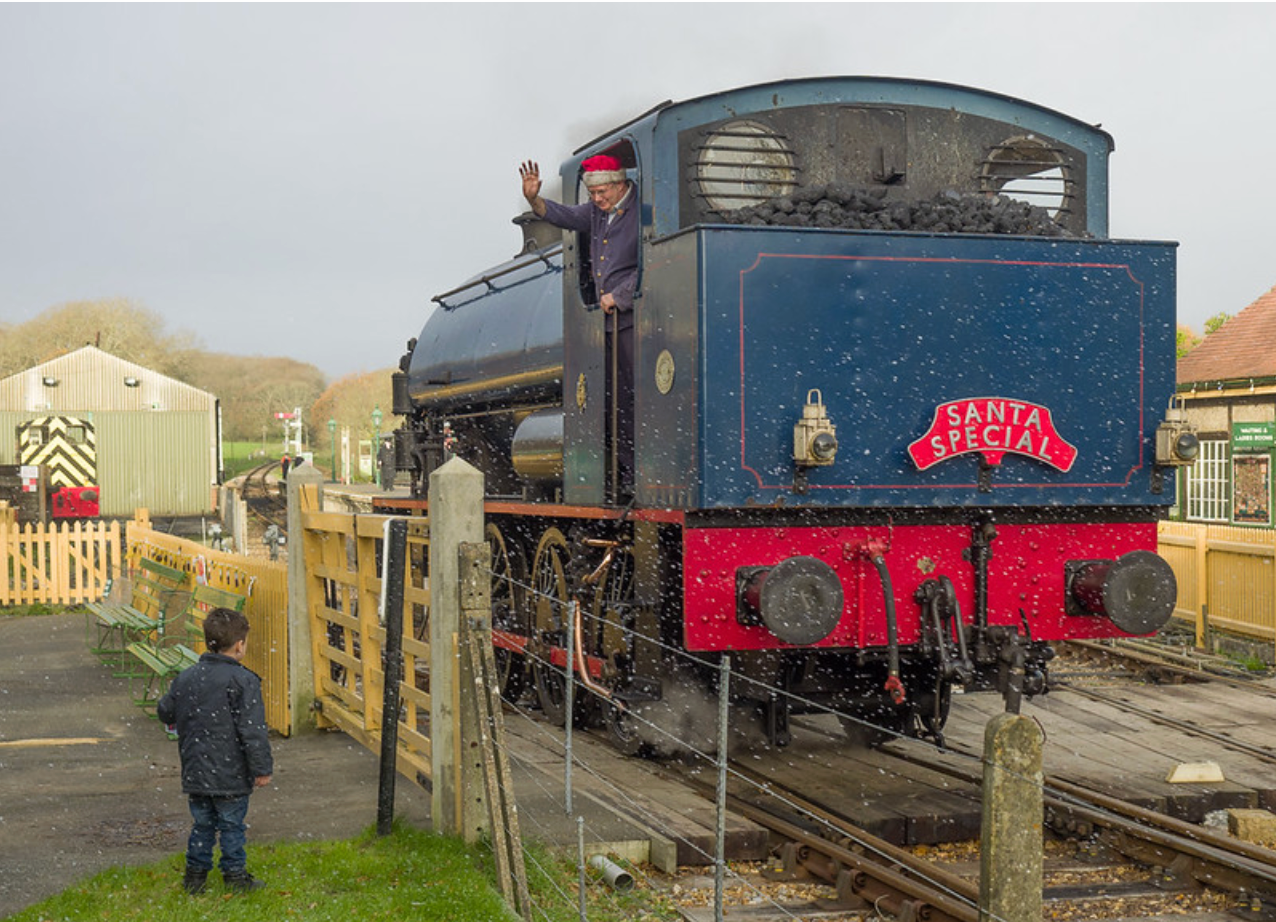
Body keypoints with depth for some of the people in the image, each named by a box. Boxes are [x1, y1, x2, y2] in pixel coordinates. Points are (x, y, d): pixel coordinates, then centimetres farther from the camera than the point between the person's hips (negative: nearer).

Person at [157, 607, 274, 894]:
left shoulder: (186, 677, 3)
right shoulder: (243, 681, -16)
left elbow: (165, 711, 16)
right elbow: (252, 730, -18)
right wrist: (262, 768, -12)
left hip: (195, 771, 5)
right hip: (231, 774, -5)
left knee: (202, 823, 17)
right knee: (232, 826, 8)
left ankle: (195, 873, 23)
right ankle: (235, 875, 17)